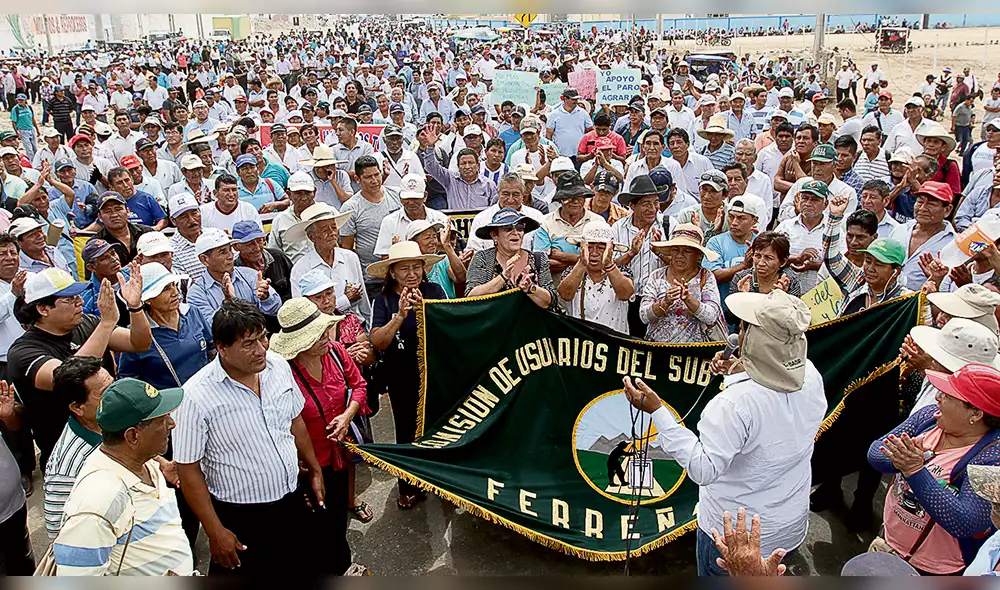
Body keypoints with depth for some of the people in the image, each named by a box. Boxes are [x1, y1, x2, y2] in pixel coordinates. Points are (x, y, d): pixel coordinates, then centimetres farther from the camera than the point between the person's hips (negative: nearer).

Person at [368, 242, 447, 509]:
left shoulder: (434, 291, -8)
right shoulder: (383, 300, -7)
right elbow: (377, 342, -16)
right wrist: (400, 316, -31)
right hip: (402, 379, 0)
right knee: (407, 431, 13)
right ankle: (409, 487, 33)